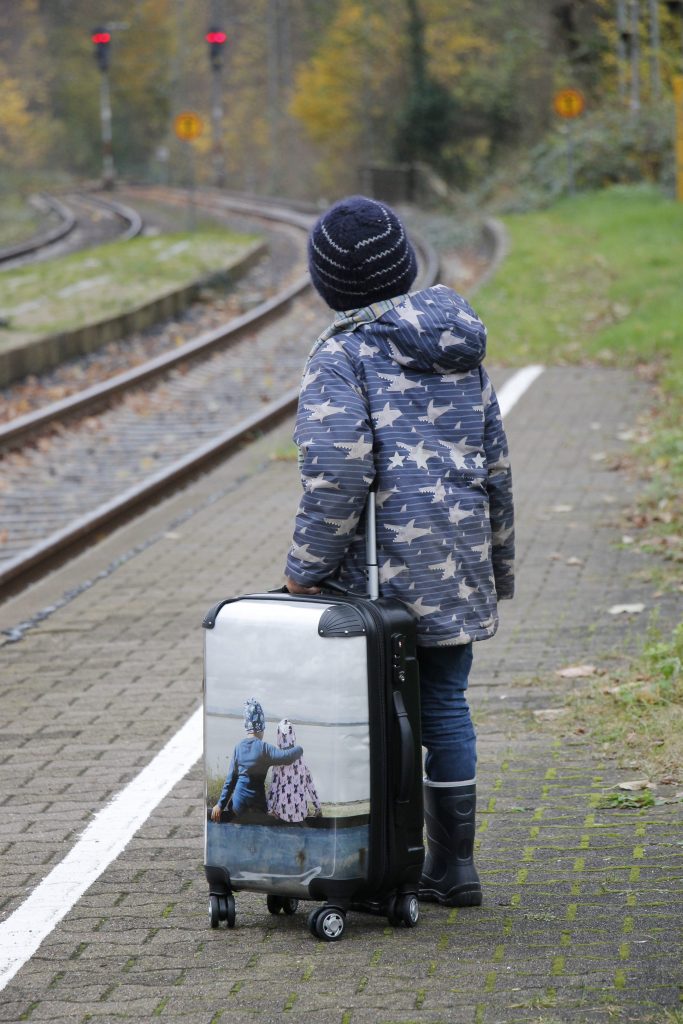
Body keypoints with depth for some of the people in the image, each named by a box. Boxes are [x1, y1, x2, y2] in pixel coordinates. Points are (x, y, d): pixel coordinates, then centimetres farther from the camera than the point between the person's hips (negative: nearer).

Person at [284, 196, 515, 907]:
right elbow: (495, 464, 15)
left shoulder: (344, 352, -9)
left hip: (382, 566, -6)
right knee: (444, 702, 12)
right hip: (457, 563, 6)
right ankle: (452, 865, 16)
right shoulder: (461, 348, 11)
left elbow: (337, 466, -21)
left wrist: (306, 567, -13)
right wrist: (498, 567, 22)